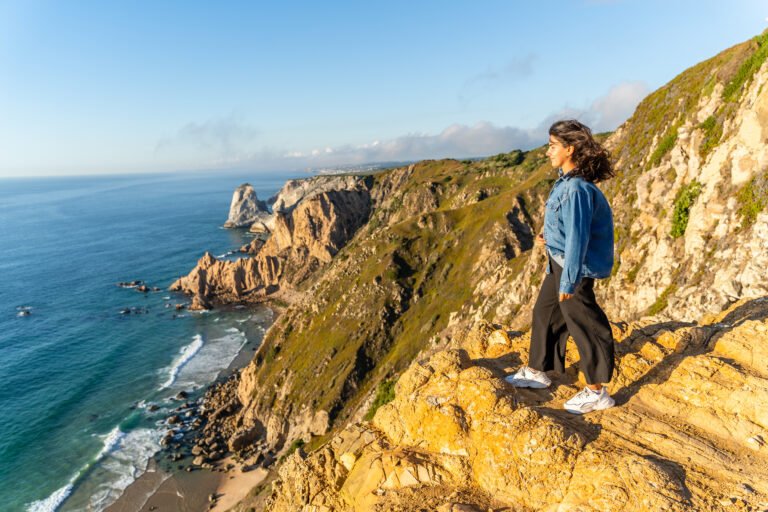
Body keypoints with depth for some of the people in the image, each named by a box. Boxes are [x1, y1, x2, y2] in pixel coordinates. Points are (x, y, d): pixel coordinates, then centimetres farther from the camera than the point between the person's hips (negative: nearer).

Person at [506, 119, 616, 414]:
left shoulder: (577, 188, -26)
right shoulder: (566, 180, 4)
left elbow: (577, 238, -26)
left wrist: (568, 281, -23)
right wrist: (550, 238, 7)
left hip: (574, 267, -10)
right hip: (558, 260, 10)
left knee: (583, 325, 3)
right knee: (544, 313, 20)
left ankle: (596, 392, 21)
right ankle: (537, 371, 38)